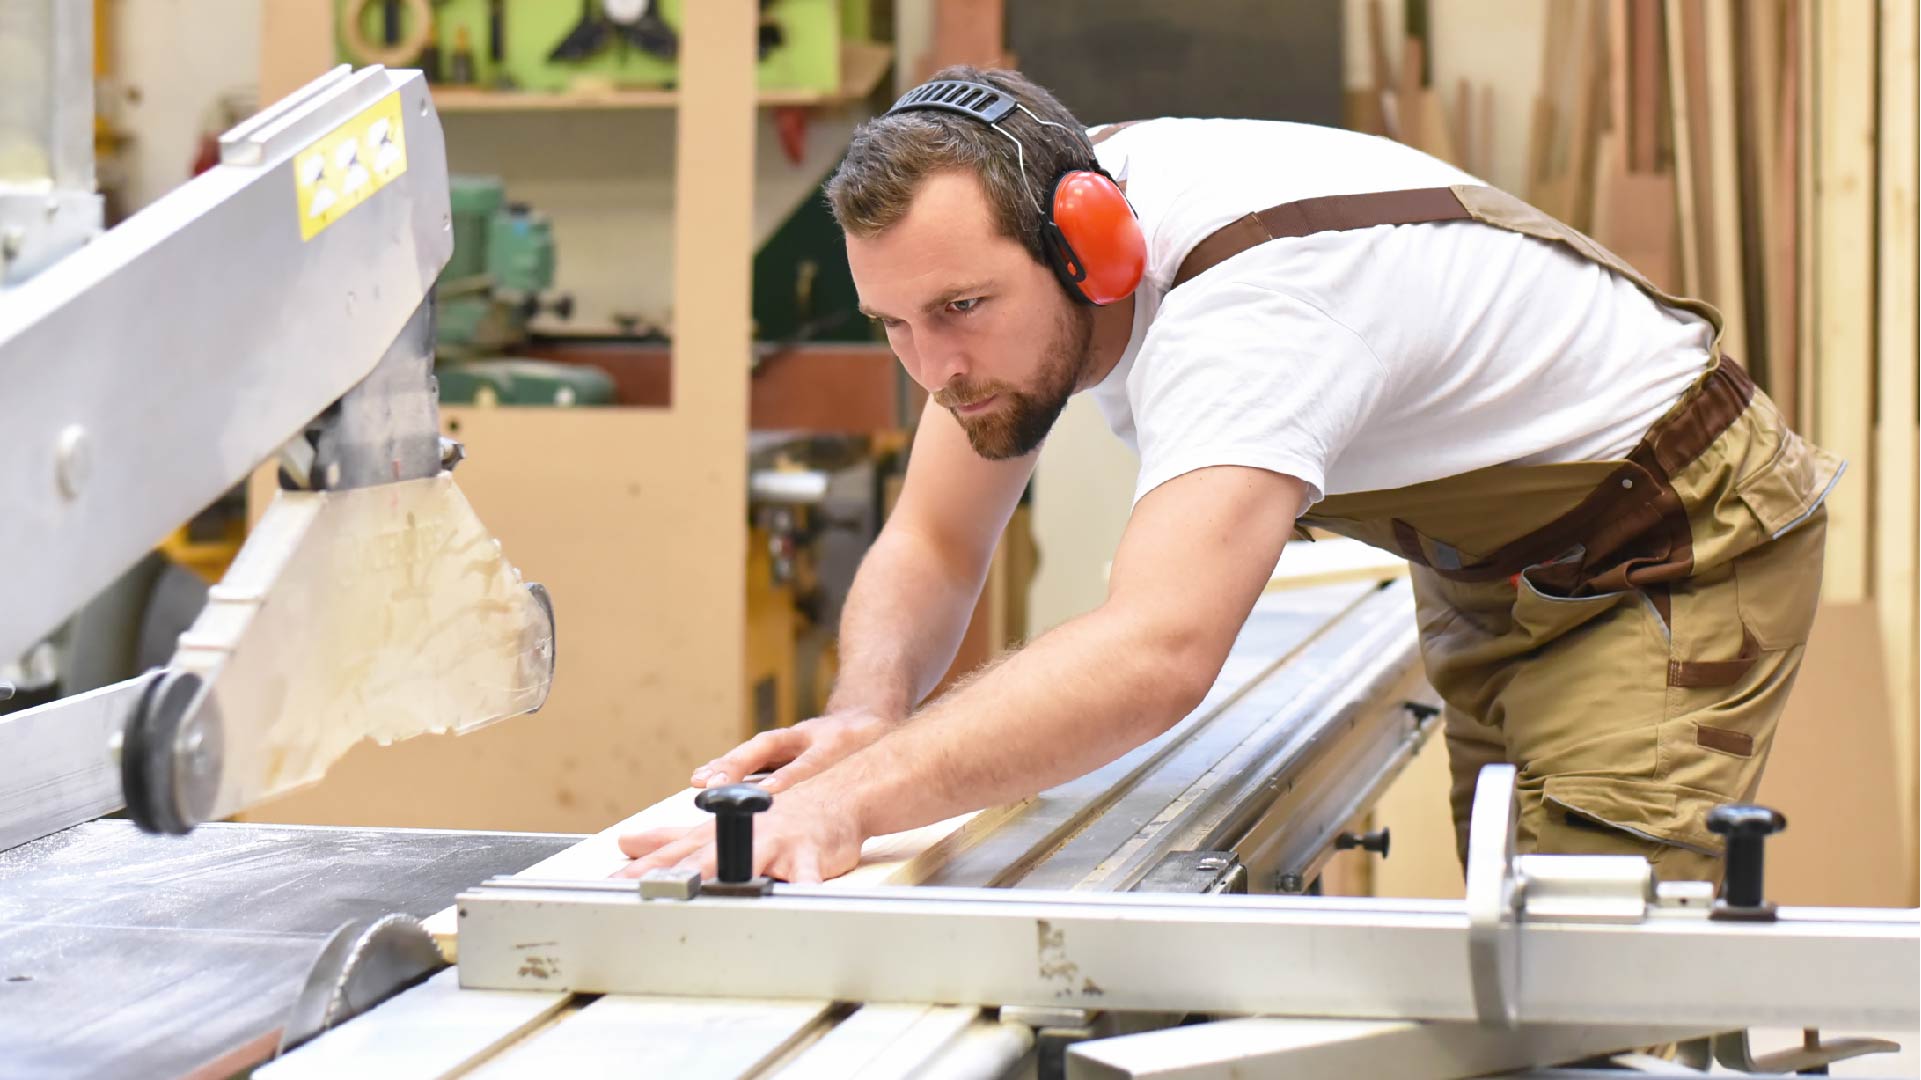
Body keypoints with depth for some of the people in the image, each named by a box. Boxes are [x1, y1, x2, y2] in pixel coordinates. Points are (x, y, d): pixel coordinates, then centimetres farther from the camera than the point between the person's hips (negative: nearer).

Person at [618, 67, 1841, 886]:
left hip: (1673, 542, -9)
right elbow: (930, 551, -5)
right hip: (1495, 576, 9)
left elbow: (1159, 653, -53)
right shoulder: (1000, 254, -12)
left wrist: (848, 801, -61)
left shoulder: (1246, 301, -39)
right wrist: (865, 717, -28)